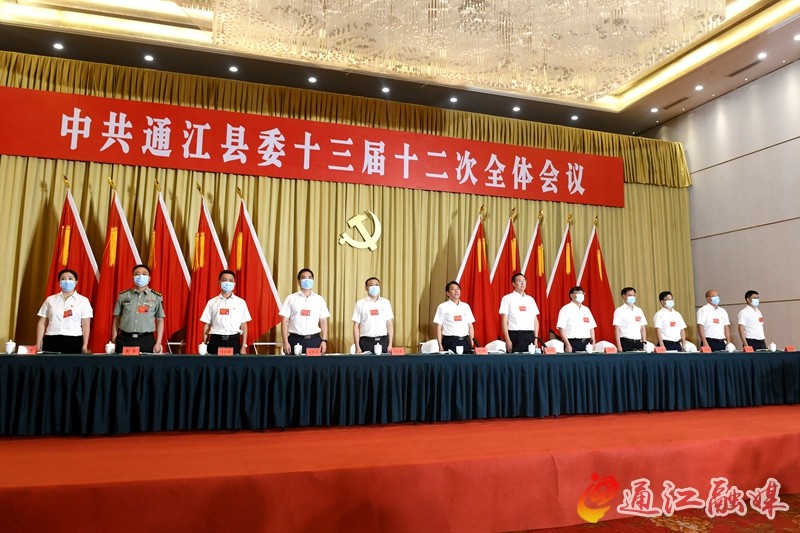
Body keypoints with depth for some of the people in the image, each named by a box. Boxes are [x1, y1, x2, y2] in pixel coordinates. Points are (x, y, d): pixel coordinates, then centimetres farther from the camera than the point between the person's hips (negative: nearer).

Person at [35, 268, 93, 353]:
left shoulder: (83, 300, 6)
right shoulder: (50, 300, 13)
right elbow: (42, 323, 12)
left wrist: (85, 345, -4)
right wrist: (38, 344, 5)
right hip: (51, 341, 2)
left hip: (74, 341, -2)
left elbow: (85, 324, 2)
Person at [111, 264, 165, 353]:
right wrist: (114, 341, 6)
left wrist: (158, 343, -3)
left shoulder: (156, 297, 4)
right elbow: (117, 319, 12)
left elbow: (160, 321, 5)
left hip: (147, 340, -1)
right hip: (124, 339, 1)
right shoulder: (123, 296, 8)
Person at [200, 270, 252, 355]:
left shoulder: (241, 302, 5)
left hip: (234, 341, 0)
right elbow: (207, 325, 7)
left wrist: (244, 346, 1)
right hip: (216, 341, 0)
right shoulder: (212, 302, 6)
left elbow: (244, 325, 5)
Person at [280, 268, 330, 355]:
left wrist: (324, 340, -1)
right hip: (295, 340, -1)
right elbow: (284, 321, 1)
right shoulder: (291, 299, 4)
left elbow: (323, 322, 9)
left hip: (314, 340, 2)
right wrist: (285, 342, -7)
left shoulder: (319, 299, 9)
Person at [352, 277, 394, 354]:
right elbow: (356, 326, 1)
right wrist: (357, 347, -4)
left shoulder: (386, 302, 9)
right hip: (366, 341, -2)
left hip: (383, 341, 2)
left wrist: (390, 344, 2)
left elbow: (389, 324, 9)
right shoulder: (360, 304, 3)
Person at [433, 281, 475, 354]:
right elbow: (439, 328, -2)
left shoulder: (466, 306, 12)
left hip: (465, 342, 4)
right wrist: (440, 345, -8)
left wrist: (472, 343, 6)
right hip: (450, 342, -4)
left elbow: (470, 326, 13)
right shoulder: (443, 307, 1)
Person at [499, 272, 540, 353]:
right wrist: (507, 340, -12)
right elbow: (504, 321, -5)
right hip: (515, 336, -4)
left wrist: (535, 338, 7)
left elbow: (535, 321, 16)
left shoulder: (530, 299, 14)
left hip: (530, 336, 4)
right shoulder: (507, 298, 1)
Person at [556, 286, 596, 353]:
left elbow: (591, 327, 16)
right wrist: (567, 345, -17)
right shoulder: (566, 309, -3)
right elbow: (562, 328, -10)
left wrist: (593, 343, 7)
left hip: (586, 343, 5)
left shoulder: (586, 310, 15)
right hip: (572, 343, -5)